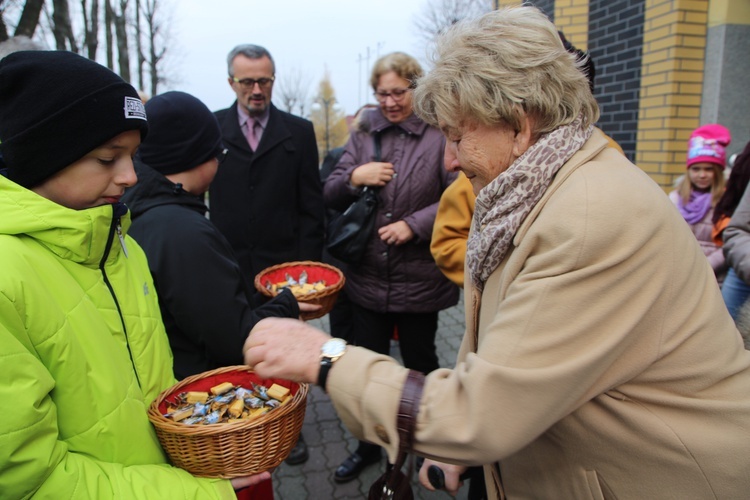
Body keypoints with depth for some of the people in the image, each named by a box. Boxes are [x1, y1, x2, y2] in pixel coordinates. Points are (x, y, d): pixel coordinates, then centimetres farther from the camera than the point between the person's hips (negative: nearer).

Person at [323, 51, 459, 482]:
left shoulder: (440, 134, -8)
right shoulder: (363, 134, 7)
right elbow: (331, 196, 7)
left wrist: (414, 225, -20)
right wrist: (354, 177, -13)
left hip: (420, 279, -4)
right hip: (368, 275, 4)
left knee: (420, 362, 15)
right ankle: (368, 446, 38)